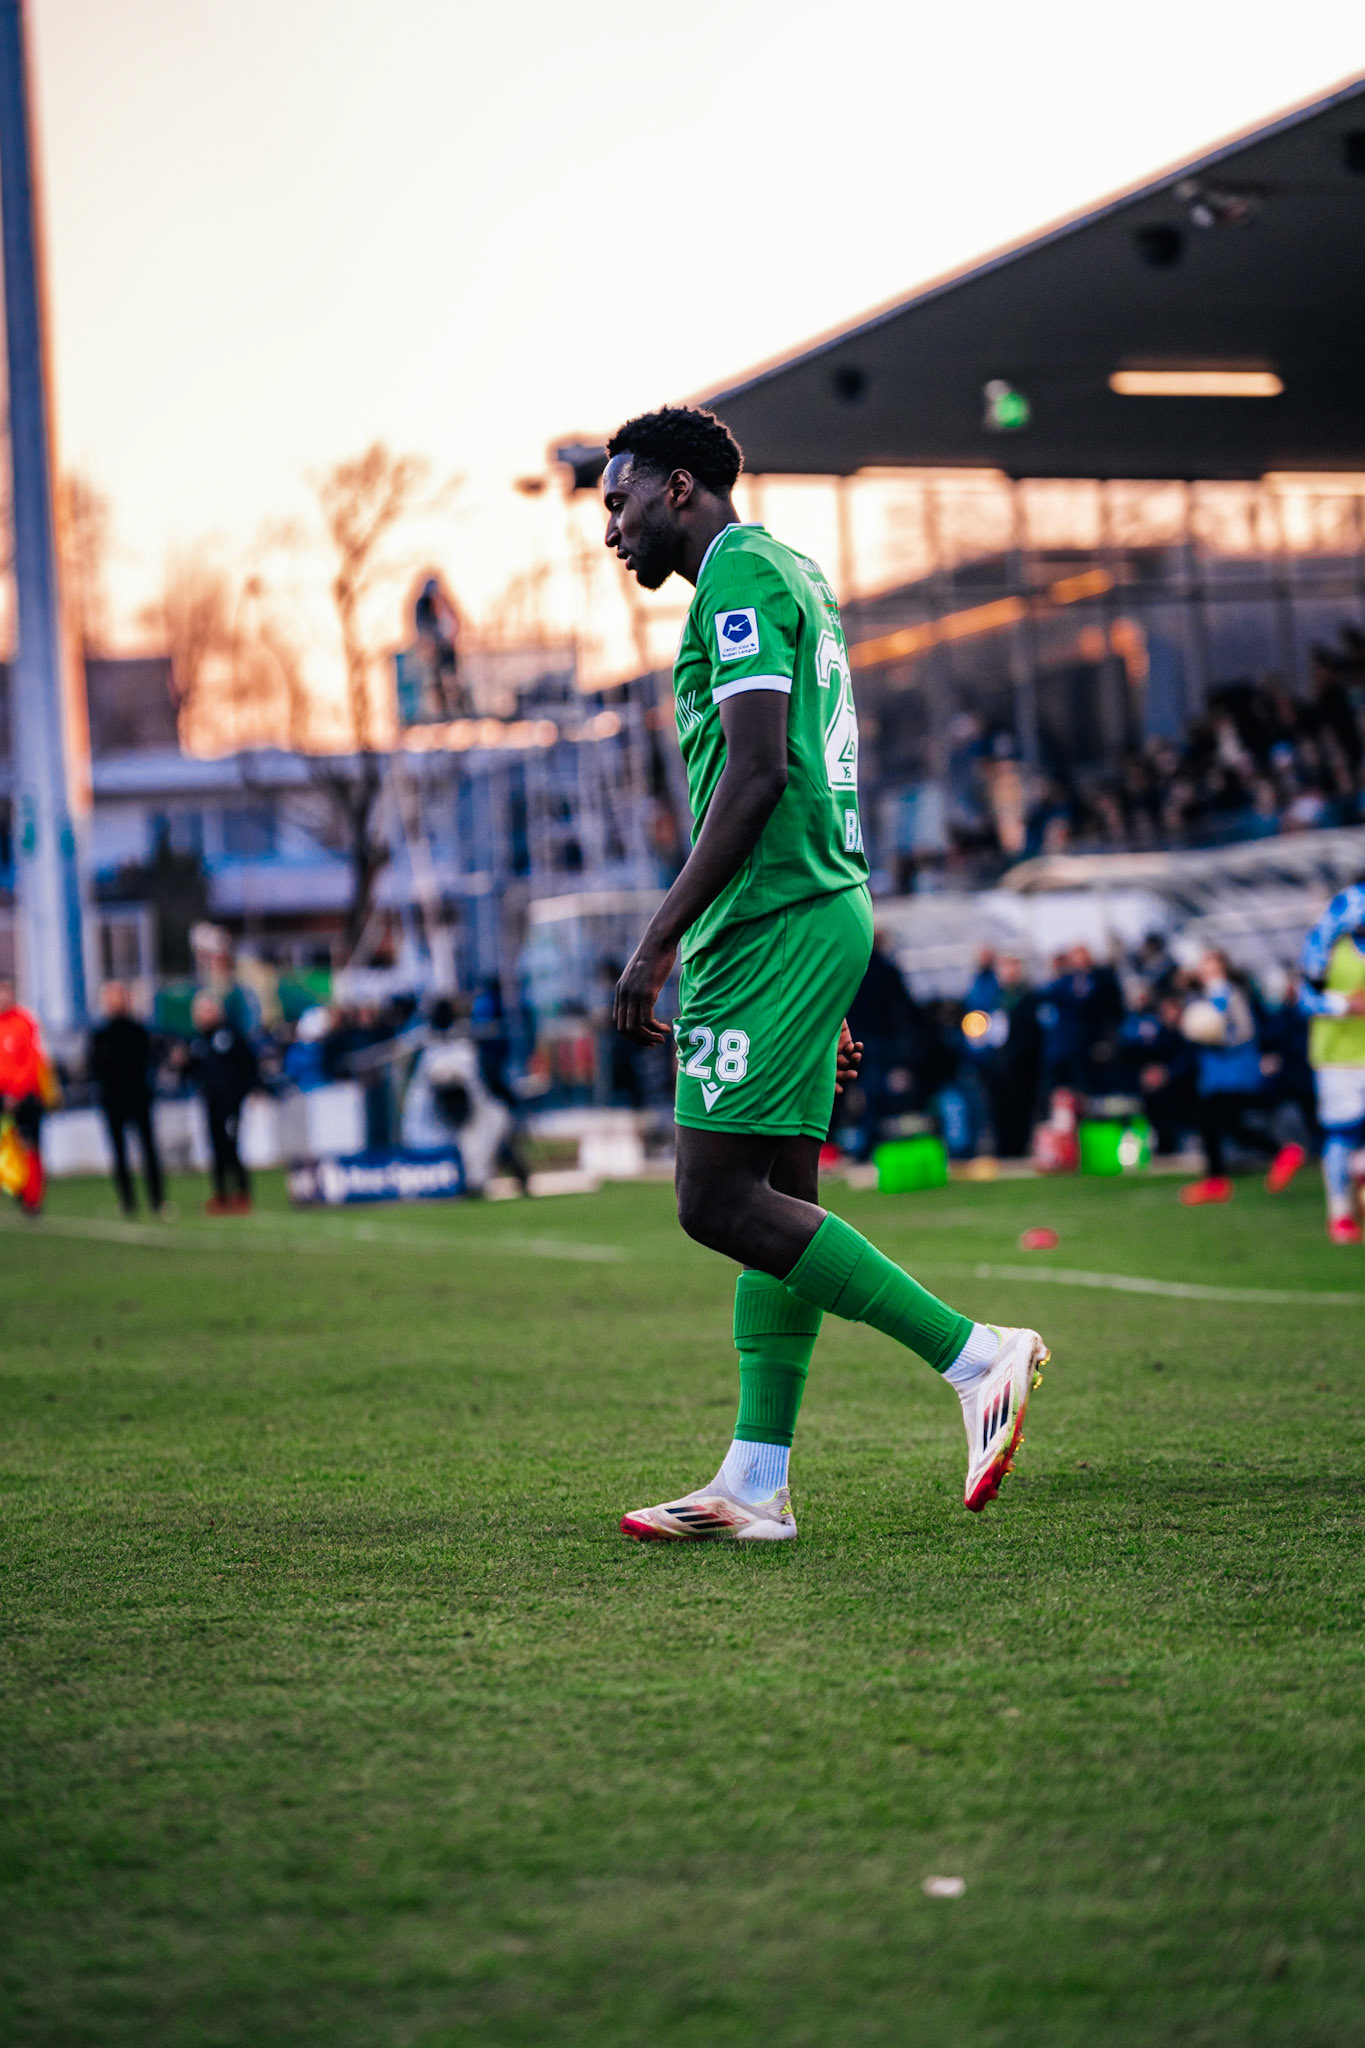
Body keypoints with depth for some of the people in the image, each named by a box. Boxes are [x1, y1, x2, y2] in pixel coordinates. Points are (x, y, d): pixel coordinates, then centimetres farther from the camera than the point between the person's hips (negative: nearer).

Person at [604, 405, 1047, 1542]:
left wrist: (659, 940, -19)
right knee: (778, 1200, 7)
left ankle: (978, 1356, -15)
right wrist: (827, 998, 25)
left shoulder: (740, 573, -8)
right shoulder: (791, 574, 22)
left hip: (772, 923, -10)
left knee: (717, 1201, -13)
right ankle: (757, 1484, 8)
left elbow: (757, 773, -19)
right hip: (825, 909, 10)